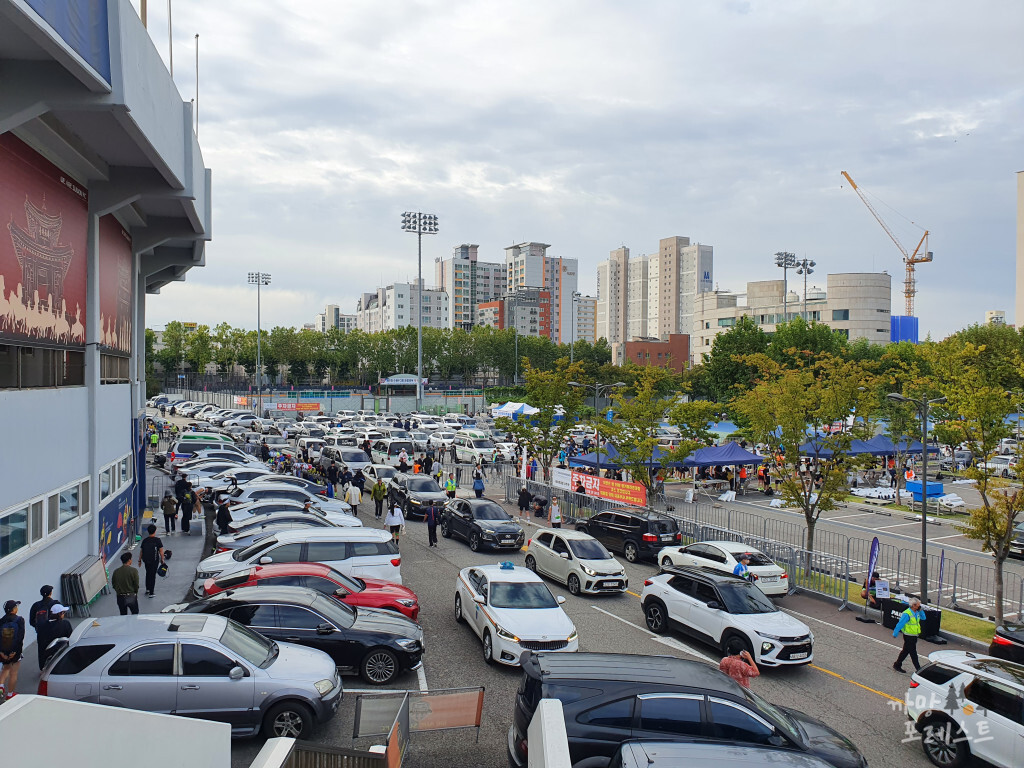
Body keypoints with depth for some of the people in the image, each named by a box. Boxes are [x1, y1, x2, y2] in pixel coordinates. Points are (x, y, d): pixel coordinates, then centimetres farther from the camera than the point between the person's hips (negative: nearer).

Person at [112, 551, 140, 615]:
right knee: (135, 615, 13)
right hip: (131, 596, -3)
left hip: (120, 597, 3)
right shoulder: (134, 570, -13)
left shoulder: (116, 572, -3)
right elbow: (136, 584, -11)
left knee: (123, 615, 15)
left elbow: (113, 585, 3)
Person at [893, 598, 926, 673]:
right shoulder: (907, 614, -23)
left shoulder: (916, 612, 4)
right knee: (913, 653, -1)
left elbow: (923, 618, 17)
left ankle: (897, 665, 28)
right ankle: (918, 669, 6)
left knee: (905, 651, 17)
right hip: (909, 636, -9)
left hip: (914, 636, 9)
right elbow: (900, 624, -19)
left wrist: (920, 610, 1)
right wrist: (895, 634, -15)